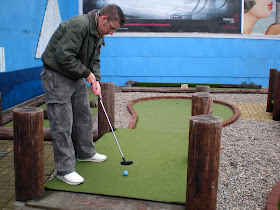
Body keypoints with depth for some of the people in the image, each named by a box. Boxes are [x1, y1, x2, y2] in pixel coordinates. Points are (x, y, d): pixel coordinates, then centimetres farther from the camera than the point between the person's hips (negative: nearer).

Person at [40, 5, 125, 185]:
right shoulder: (78, 26, -26)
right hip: (56, 77, -9)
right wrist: (87, 74, -18)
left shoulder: (98, 34, 6)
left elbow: (94, 60, 13)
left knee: (84, 117, 16)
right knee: (62, 124, -8)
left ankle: (85, 153, 34)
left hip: (77, 77, 10)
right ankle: (65, 169, -1)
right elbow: (64, 57, -30)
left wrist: (96, 80, -4)